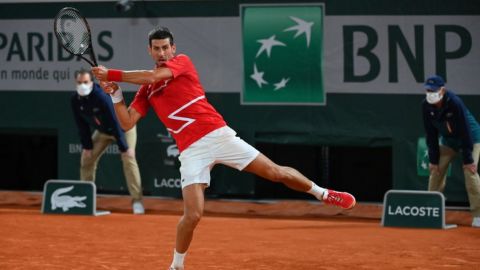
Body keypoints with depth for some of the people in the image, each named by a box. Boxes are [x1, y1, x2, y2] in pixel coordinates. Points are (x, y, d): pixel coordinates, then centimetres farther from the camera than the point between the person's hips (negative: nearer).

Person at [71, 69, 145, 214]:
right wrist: (87, 146, -7)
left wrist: (124, 148, -32)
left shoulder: (102, 97, -35)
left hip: (123, 127, -7)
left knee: (128, 159, -20)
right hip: (102, 131, 7)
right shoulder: (75, 100, -16)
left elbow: (115, 123, -33)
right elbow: (82, 125, -5)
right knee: (87, 158, 1)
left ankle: (137, 201, -20)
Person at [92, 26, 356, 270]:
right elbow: (127, 122, 9)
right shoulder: (146, 89, 12)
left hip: (219, 135, -1)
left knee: (275, 172, -1)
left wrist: (111, 74, -11)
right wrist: (115, 94, -5)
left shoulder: (183, 62, 2)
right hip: (191, 150, 1)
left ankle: (323, 193, 23)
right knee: (192, 214, -13)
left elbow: (153, 76, -15)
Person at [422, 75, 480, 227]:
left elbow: (465, 131, -28)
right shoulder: (426, 105, -15)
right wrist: (433, 159, -10)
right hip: (448, 140, 6)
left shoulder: (454, 103, -31)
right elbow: (431, 134, -7)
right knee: (436, 170, -1)